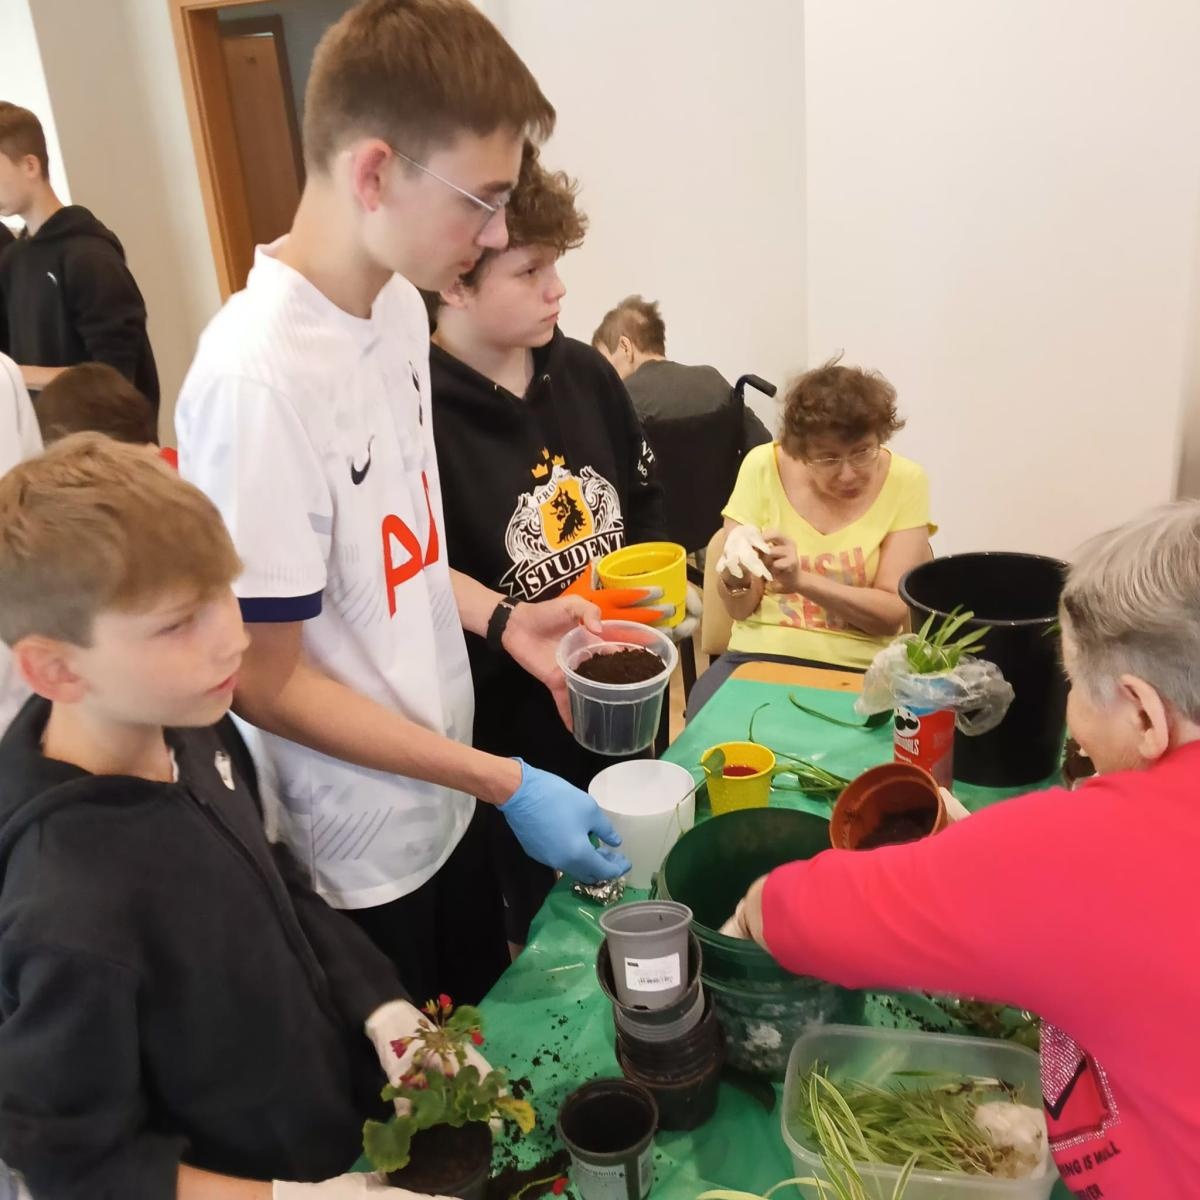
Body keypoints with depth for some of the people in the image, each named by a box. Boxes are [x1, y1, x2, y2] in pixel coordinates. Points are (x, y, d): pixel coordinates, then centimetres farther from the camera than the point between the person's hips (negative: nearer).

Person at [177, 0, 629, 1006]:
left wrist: (502, 619, -5)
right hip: (359, 854, -7)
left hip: (445, 792, 7)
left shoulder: (400, 303, -3)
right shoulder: (258, 377, -29)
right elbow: (265, 681, -21)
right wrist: (504, 783, -19)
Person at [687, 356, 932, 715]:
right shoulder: (763, 466, -4)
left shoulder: (904, 481, -5)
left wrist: (801, 580, -23)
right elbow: (740, 609, -1)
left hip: (862, 668, -1)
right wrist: (735, 575, -25)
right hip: (762, 654, 1)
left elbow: (893, 613, -9)